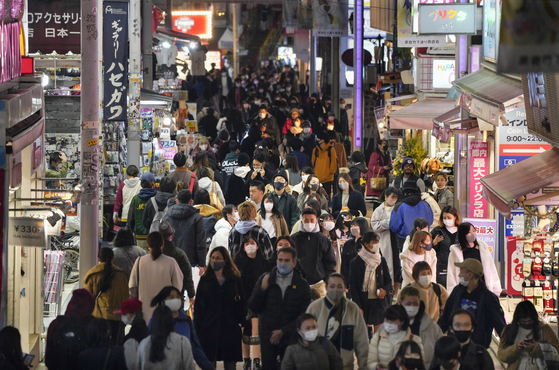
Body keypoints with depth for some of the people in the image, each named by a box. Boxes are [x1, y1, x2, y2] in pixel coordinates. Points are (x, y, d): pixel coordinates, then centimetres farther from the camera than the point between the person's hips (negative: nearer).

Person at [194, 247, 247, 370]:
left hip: (230, 329, 0)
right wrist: (197, 329, -3)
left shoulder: (235, 280, 5)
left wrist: (242, 324, -4)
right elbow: (198, 306, 4)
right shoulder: (205, 280, 6)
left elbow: (242, 304, 5)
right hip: (209, 329, 0)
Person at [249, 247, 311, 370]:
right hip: (268, 337, 1)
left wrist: (283, 331, -9)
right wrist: (262, 289, -12)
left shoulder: (302, 285, 1)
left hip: (290, 338, -1)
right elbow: (253, 308, 5)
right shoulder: (265, 279, 5)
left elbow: (304, 315, -1)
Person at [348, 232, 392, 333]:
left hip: (379, 301, 2)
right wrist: (358, 307, -8)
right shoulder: (355, 263, -1)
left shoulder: (381, 261, 9)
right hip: (363, 302, -2)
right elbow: (353, 286, -2)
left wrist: (385, 289, -9)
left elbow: (388, 281, 15)